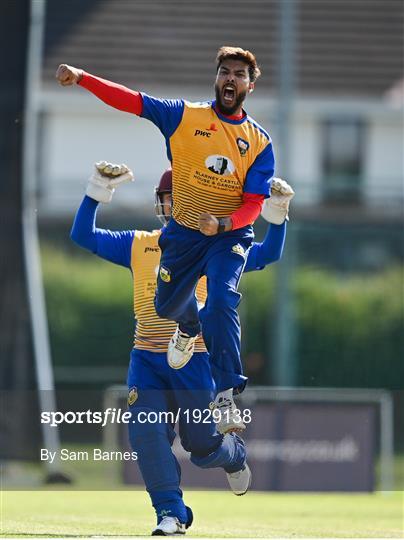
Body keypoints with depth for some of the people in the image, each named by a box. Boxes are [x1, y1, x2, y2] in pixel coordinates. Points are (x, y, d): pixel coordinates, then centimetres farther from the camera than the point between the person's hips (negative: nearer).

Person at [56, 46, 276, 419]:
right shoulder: (185, 116, -6)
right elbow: (133, 101, -13)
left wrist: (224, 224, -29)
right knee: (168, 306, 16)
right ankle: (190, 328, 55)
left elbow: (254, 203, -9)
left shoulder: (260, 142, -6)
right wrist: (81, 78, -25)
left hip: (229, 236, -3)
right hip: (184, 233, 3)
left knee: (221, 302, -25)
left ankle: (231, 391, -20)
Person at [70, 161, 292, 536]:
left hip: (196, 360, -2)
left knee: (202, 446, 5)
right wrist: (96, 195, -13)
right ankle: (171, 513, -7)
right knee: (146, 433, -16)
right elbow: (83, 235, 1)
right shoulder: (138, 245, 9)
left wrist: (276, 218, -20)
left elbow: (267, 254, -4)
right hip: (146, 359, 2)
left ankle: (233, 454, 41)